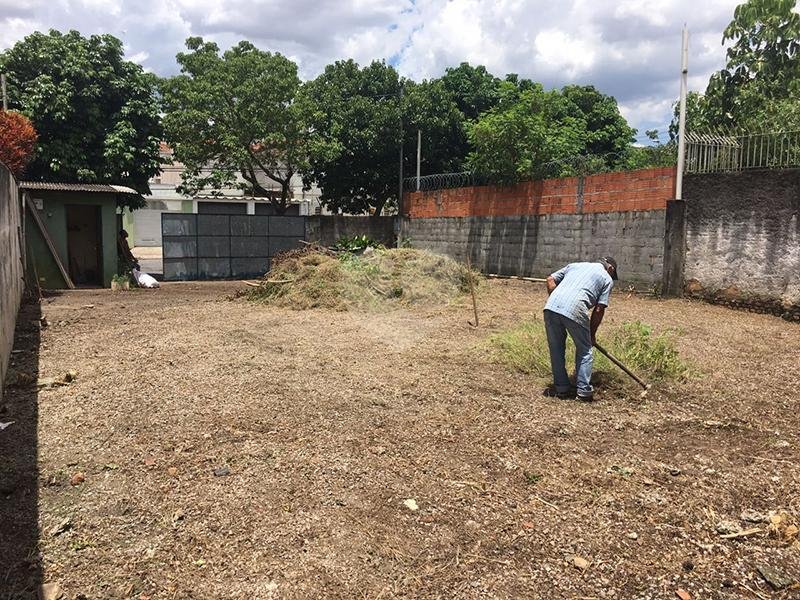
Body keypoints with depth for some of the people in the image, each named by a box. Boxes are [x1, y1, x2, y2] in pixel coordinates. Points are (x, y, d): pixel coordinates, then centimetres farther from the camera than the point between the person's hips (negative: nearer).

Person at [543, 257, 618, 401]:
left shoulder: (575, 265, 31)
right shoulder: (607, 278, 19)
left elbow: (551, 280, 21)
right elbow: (599, 309, 10)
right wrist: (592, 334, 20)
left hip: (551, 307, 4)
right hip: (575, 311, -4)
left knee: (556, 349, 16)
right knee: (584, 350, 15)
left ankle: (561, 387, 21)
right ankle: (584, 390, 14)